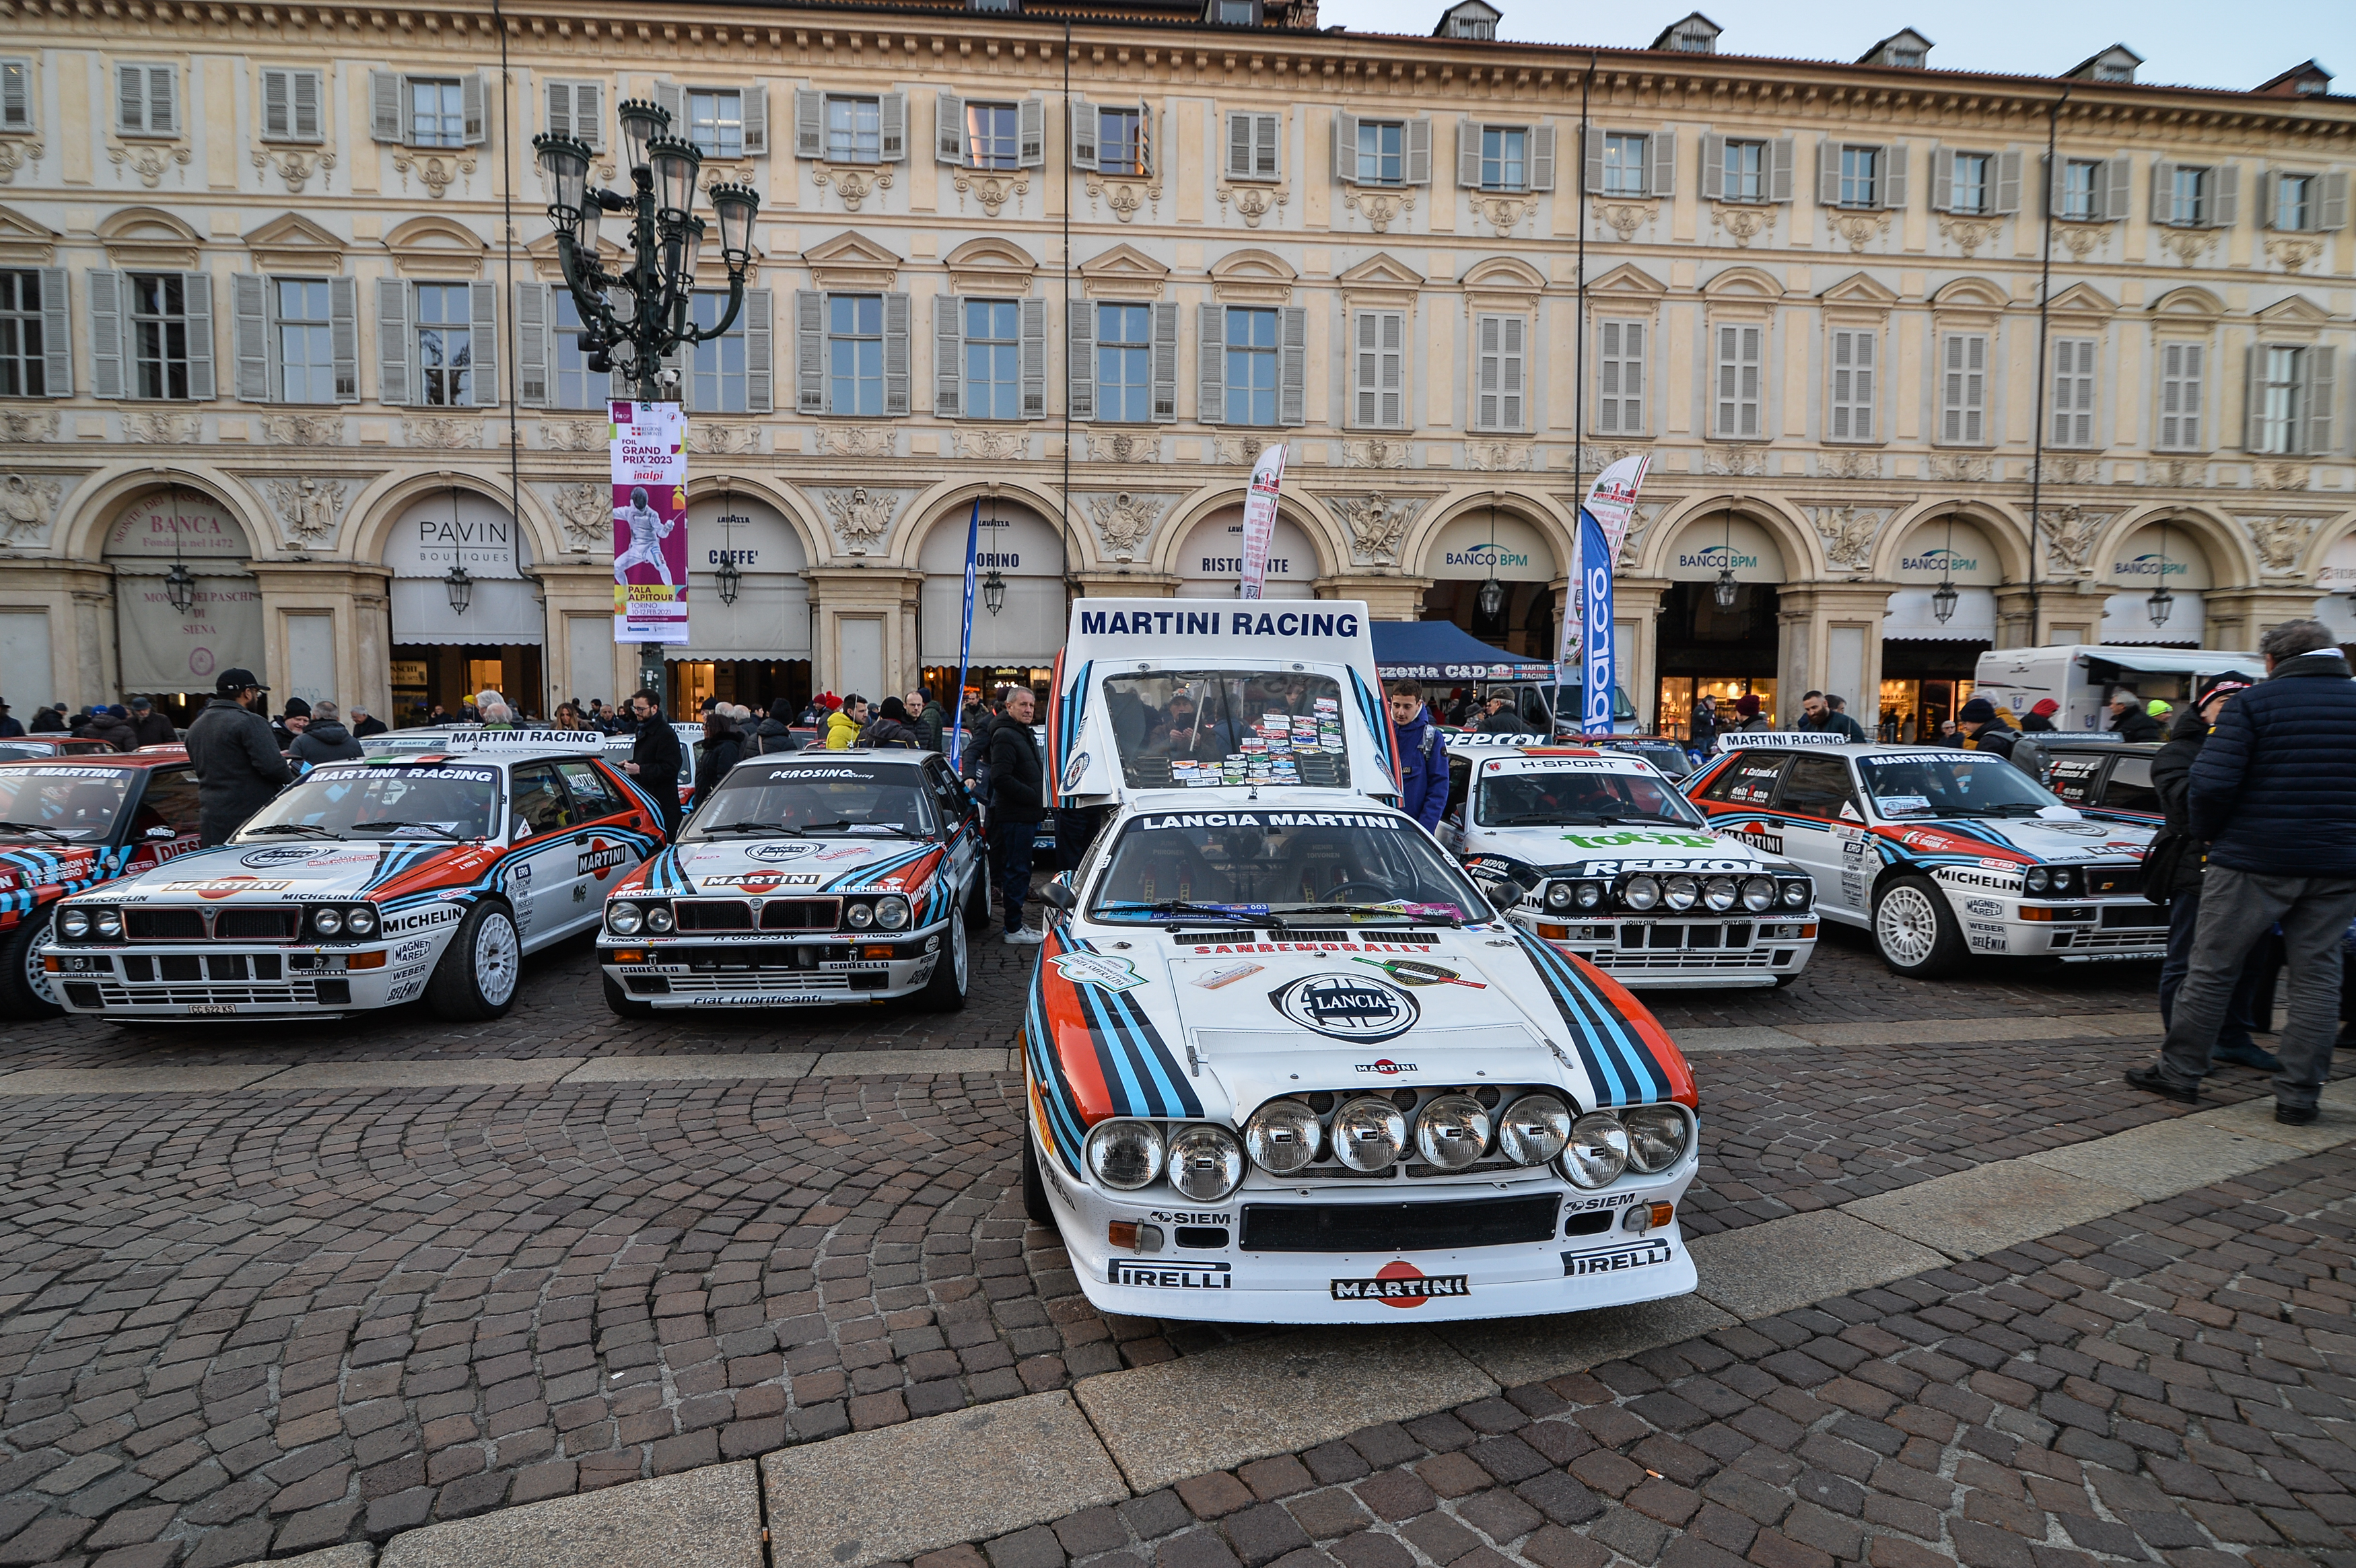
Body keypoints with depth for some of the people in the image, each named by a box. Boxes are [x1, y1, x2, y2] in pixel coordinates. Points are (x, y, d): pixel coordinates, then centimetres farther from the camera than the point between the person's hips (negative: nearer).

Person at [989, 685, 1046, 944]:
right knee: (1016, 871, -6)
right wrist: (1033, 797, -19)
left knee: (1019, 871, 15)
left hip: (1026, 816, 10)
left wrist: (1038, 801, 12)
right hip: (1013, 817, -10)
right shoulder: (1004, 735, -14)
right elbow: (1001, 778, -23)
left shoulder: (1024, 734, 20)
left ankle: (1016, 924, 23)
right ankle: (1014, 929, 0)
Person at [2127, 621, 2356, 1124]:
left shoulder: (2253, 703, -7)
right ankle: (2298, 1094, 11)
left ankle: (2179, 1071, 14)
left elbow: (2211, 784, -15)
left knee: (2213, 969, 5)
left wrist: (2204, 832, 2)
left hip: (2254, 860, -4)